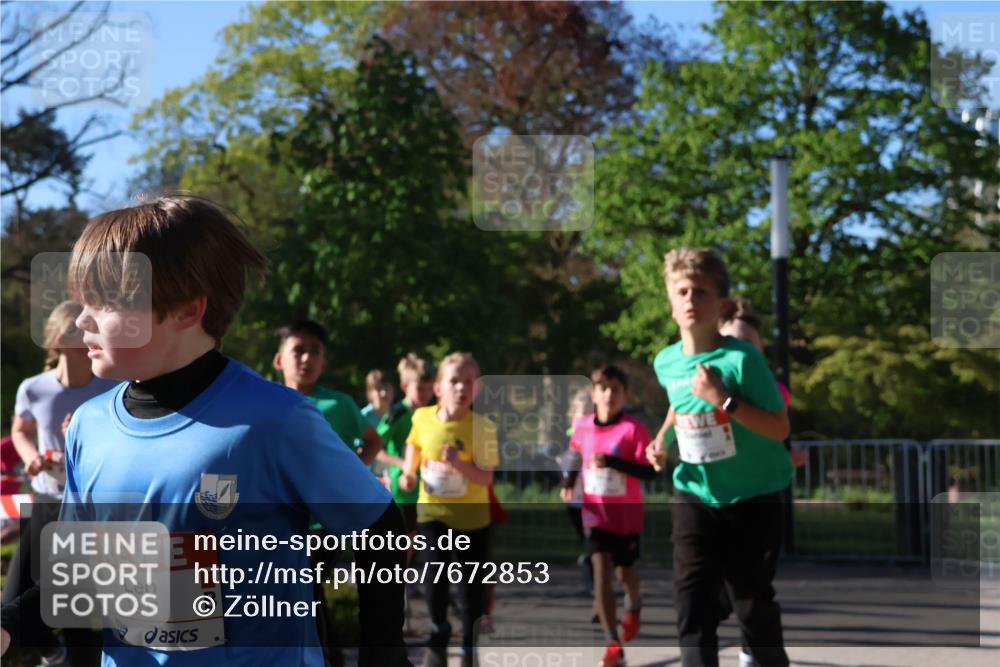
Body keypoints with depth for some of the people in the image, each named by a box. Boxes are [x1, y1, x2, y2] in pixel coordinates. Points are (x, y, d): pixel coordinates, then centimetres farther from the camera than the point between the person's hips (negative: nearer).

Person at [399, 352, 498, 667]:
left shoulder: (483, 427, -16)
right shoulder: (422, 417, -7)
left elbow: (486, 478, -17)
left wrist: (459, 463, -32)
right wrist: (408, 472, 2)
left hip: (472, 517, -1)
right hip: (432, 511, 1)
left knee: (471, 587, 5)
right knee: (435, 572, -18)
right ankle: (439, 632, 9)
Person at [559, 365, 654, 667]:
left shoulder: (634, 428, -17)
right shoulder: (581, 426, -4)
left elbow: (650, 472, -21)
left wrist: (612, 461, -32)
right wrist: (569, 482, 5)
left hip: (627, 515, -1)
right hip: (596, 514, 1)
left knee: (624, 571, 17)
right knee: (601, 573, -12)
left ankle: (634, 605, 54)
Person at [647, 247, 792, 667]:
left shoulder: (742, 358, -19)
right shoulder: (666, 362, -2)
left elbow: (779, 428, -21)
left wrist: (724, 400, -30)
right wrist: (662, 439, 5)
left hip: (754, 498, -4)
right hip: (696, 495, 4)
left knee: (752, 600, 5)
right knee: (692, 596, -6)